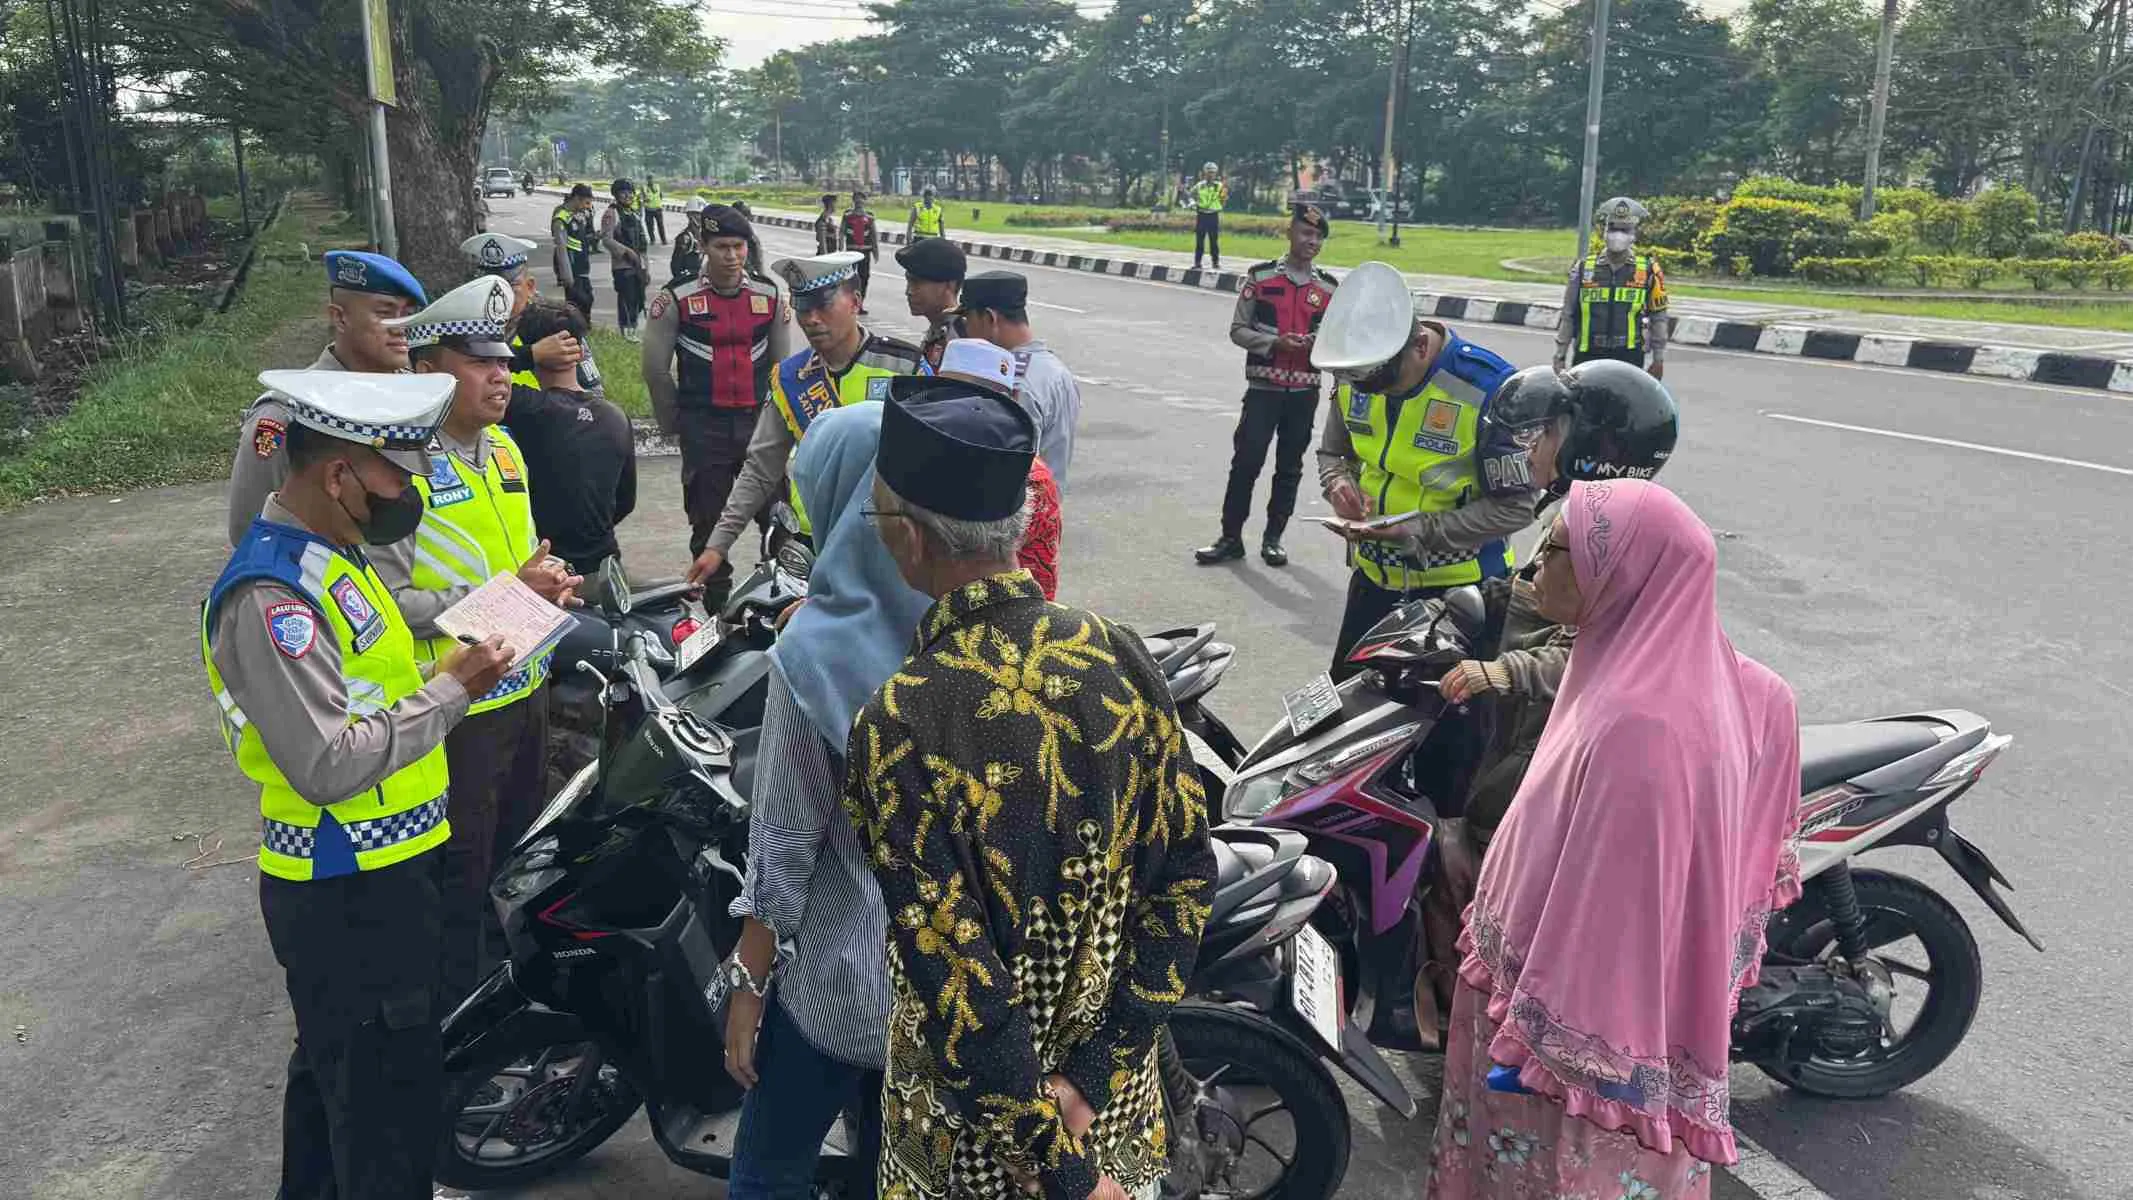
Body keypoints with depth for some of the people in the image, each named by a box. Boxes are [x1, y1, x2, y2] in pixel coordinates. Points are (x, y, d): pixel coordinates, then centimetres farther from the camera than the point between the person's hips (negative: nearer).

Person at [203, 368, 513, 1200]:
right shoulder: (268, 596, -25)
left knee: (337, 1070, 27)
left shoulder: (324, 556, 6)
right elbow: (328, 764, -28)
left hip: (373, 872, 10)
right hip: (350, 894, -10)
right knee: (386, 1099, 3)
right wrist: (453, 689, -22)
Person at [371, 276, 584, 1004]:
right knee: (462, 870, 6)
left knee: (521, 849, 25)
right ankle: (462, 1003, 25)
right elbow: (388, 601, -26)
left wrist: (545, 584, 2)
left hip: (524, 685, 9)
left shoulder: (504, 447, 9)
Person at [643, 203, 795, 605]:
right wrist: (673, 421, 7)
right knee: (708, 520, 6)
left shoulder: (770, 294, 5)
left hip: (758, 421, 2)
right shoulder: (678, 297, -3)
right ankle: (716, 604, 18)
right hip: (703, 428, -2)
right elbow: (656, 368, 2)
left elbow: (781, 361, 14)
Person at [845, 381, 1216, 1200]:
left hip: (979, 1101, -4)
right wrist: (1094, 1076, -8)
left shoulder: (898, 730, -29)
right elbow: (1187, 875, -10)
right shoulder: (1122, 658, -14)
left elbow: (957, 981, -27)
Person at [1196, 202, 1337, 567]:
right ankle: (1230, 538, 6)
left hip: (1304, 393, 2)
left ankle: (1273, 538, 20)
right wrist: (1275, 342, -17)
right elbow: (1238, 329, -2)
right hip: (1263, 389, -2)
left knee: (1290, 468, 9)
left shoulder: (1329, 288, 5)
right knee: (1245, 463, -4)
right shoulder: (1260, 277, -2)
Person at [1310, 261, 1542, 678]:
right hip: (1373, 576, 5)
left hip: (1457, 585, -5)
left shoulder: (1487, 388, -23)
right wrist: (1338, 481, -14)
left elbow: (1515, 505, -20)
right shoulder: (1352, 372, -5)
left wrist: (1413, 531, -27)